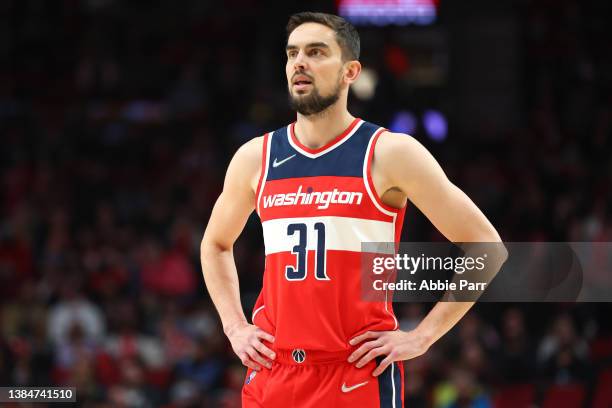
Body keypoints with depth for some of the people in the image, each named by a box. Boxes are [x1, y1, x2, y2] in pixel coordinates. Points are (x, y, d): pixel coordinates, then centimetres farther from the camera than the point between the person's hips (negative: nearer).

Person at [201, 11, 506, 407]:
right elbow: (216, 244, 28)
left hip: (361, 376, -4)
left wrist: (422, 337, -7)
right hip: (271, 375, 4)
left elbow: (483, 246, -2)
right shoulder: (254, 158, 9)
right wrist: (235, 327, 13)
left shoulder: (389, 154, -4)